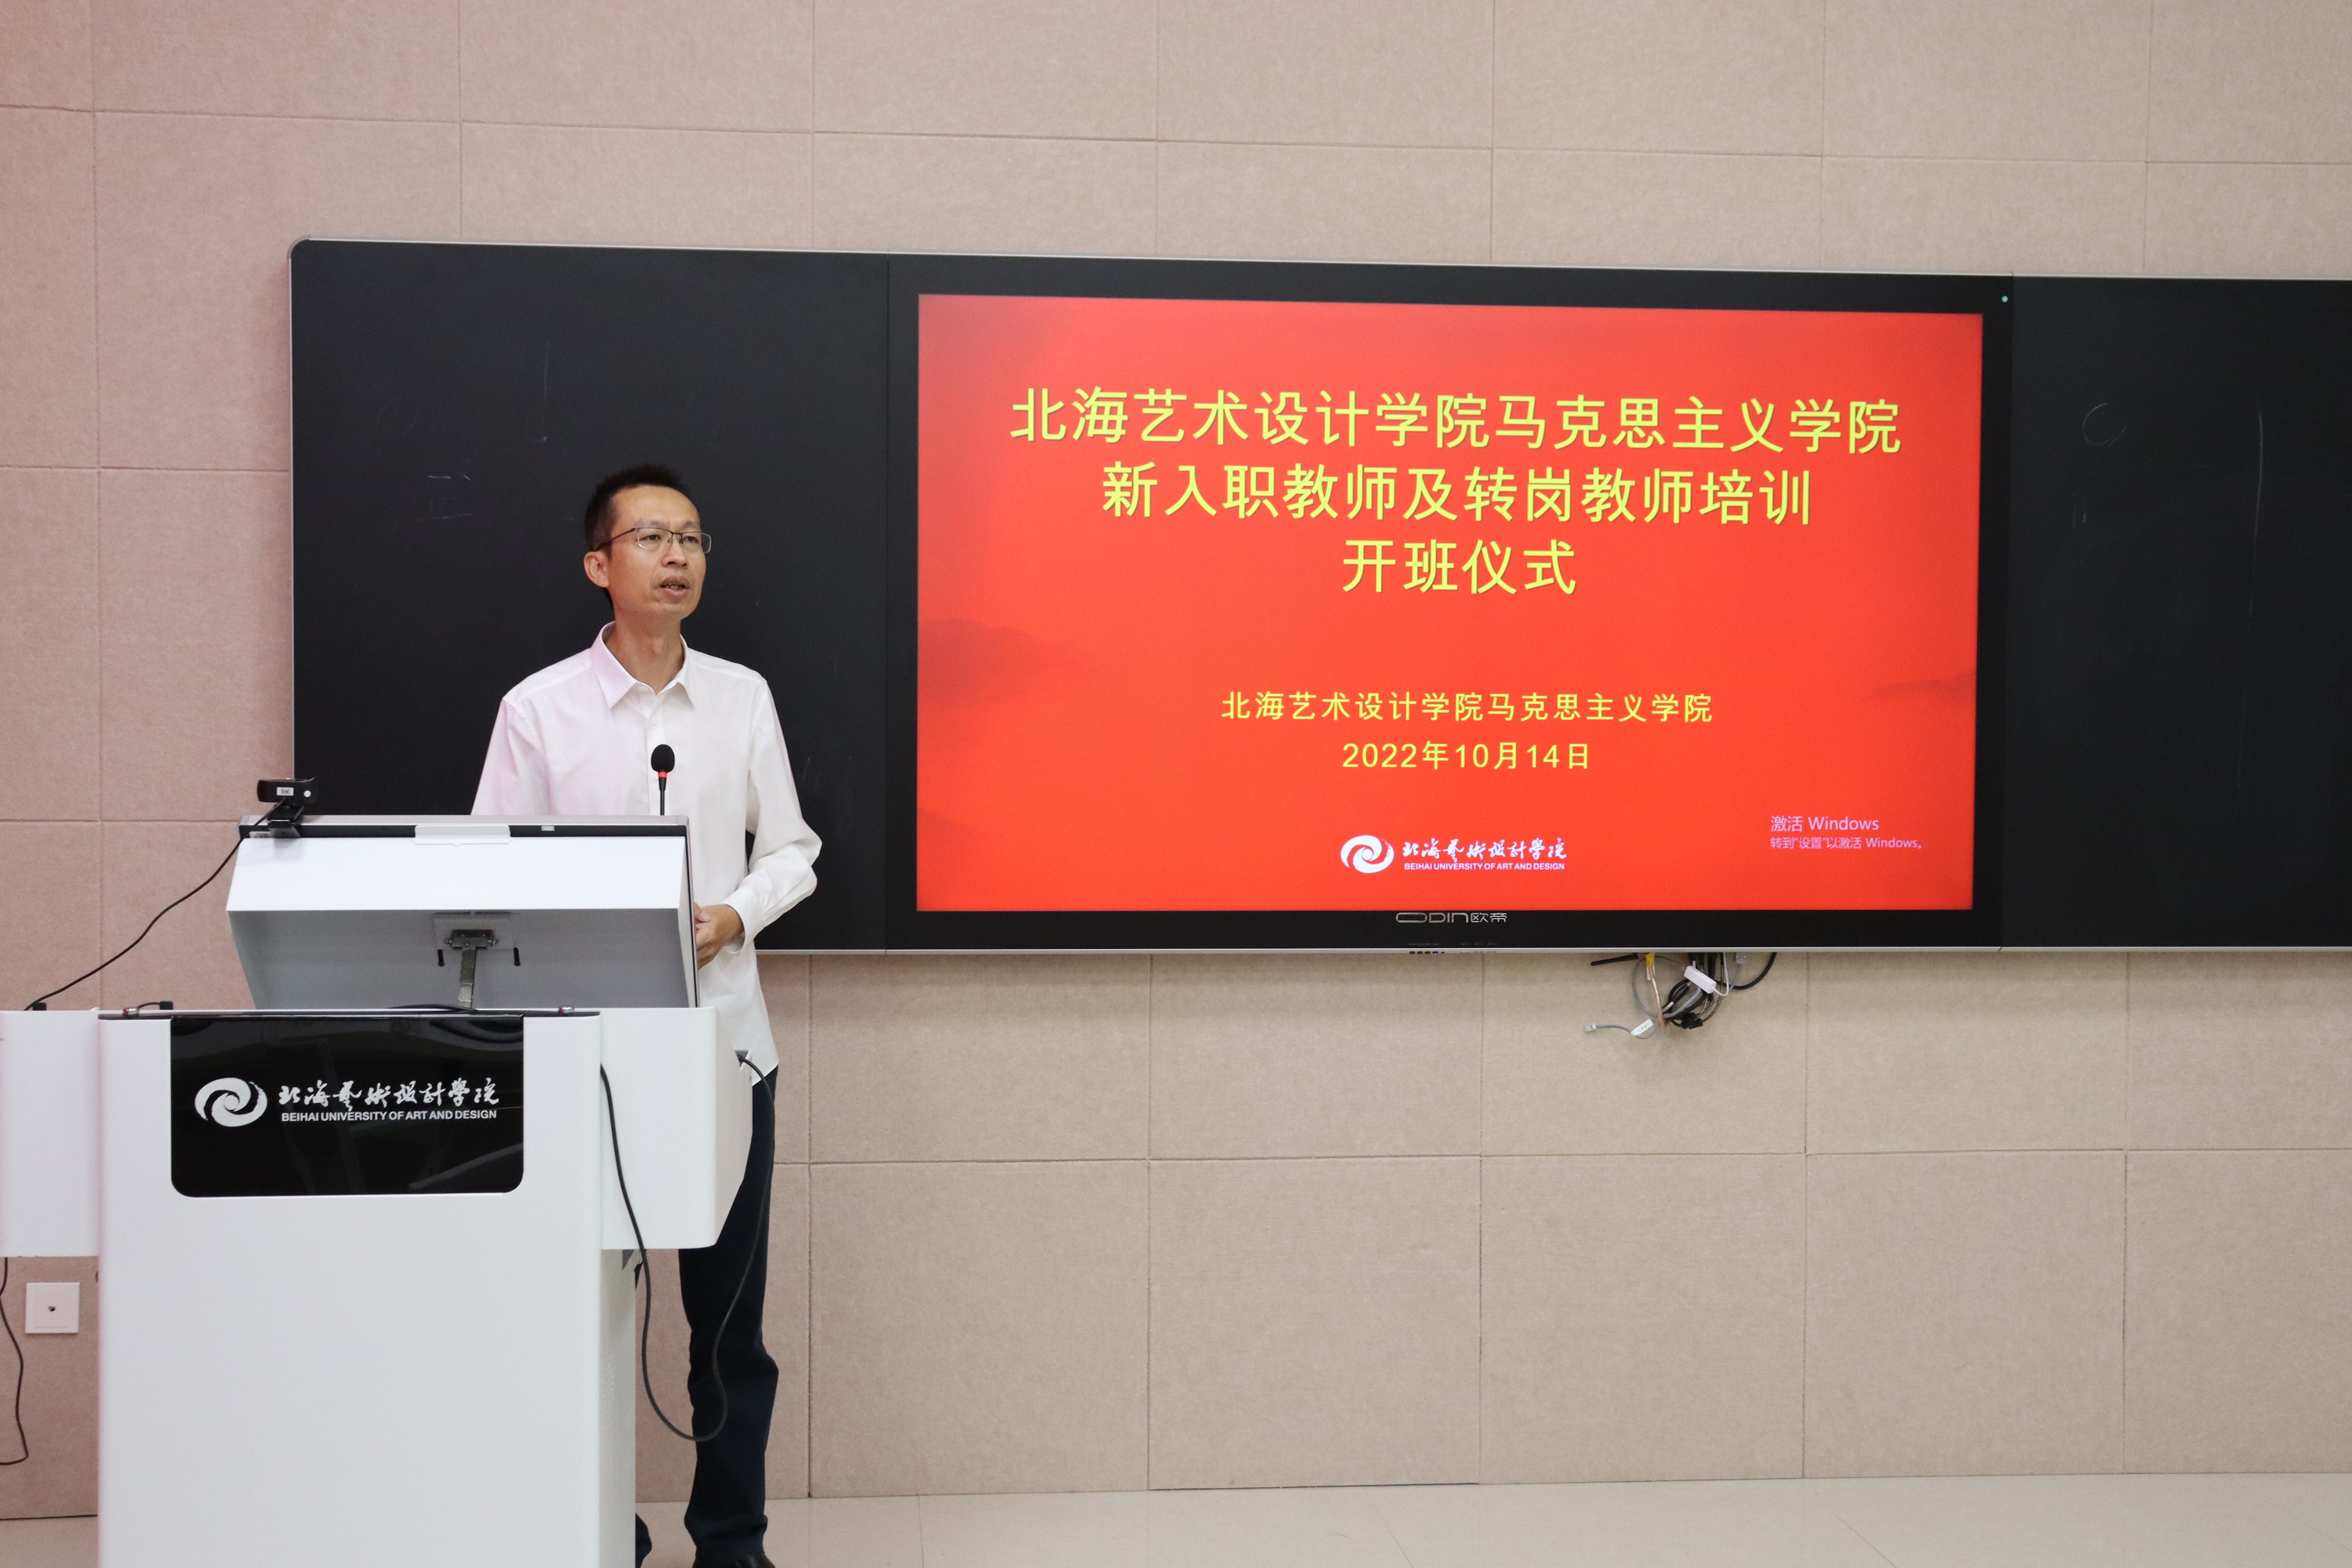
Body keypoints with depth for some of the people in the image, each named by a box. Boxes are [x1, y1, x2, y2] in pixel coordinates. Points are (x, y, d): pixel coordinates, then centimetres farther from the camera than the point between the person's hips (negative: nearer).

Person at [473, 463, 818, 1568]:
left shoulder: (743, 698, 7)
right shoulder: (539, 709, 1)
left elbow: (791, 851, 10)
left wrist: (731, 918, -9)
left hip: (723, 1032, 2)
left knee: (729, 1308, 6)